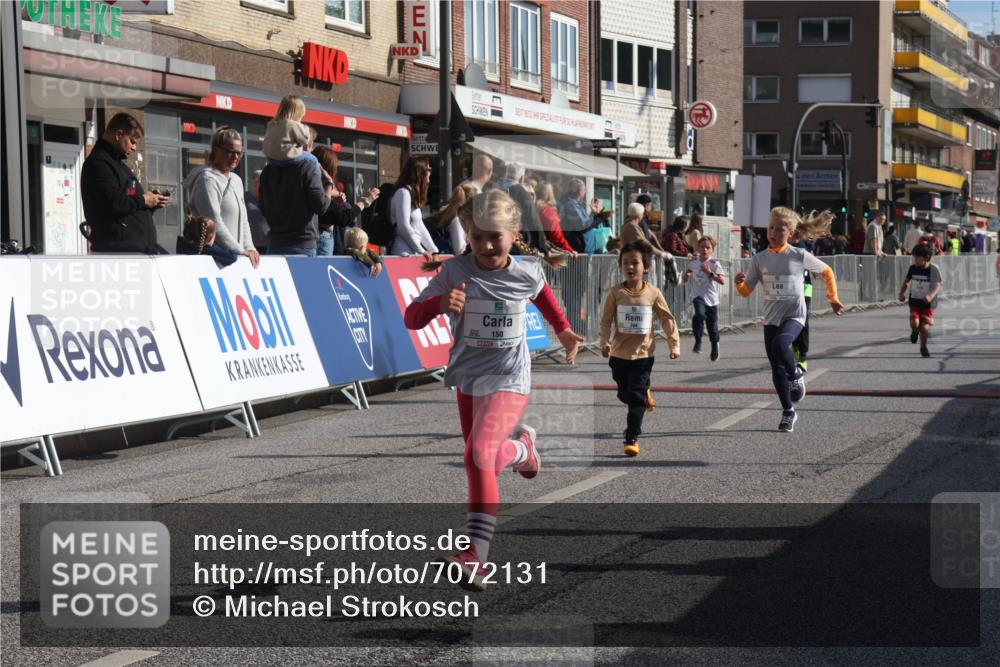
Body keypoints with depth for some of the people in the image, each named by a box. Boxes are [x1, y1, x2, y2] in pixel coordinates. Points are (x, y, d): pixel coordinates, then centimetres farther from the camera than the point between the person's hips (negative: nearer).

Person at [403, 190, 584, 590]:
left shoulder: (527, 273, -9)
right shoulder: (454, 273, -13)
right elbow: (411, 319, -18)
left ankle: (475, 555, -21)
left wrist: (563, 330, 19)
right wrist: (438, 303, -38)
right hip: (467, 378, 4)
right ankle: (520, 446, 55)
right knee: (478, 463, 19)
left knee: (480, 455, -25)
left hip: (508, 380, -4)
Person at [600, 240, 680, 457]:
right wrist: (605, 342, -18)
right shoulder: (616, 293, -5)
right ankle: (645, 395, 47)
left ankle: (632, 438, 0)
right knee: (624, 395, 15)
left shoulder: (653, 293, -4)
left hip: (643, 353, -2)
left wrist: (674, 344, 3)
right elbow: (606, 320, -5)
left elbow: (667, 319, 4)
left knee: (636, 397, -6)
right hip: (619, 354, 2)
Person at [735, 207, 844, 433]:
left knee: (780, 344, -33)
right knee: (777, 368, 3)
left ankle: (795, 374, -3)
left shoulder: (799, 256, -4)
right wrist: (739, 283, -17)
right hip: (771, 317, 4)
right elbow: (746, 291, 5)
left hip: (794, 314, -4)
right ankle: (788, 412, 18)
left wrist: (833, 299, 15)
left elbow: (827, 272, 11)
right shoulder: (760, 259, 2)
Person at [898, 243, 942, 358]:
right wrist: (902, 293, 8)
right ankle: (915, 331, 20)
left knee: (925, 327, -4)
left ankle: (923, 347, 23)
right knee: (914, 323, -18)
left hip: (928, 303, -2)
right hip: (914, 302, 2)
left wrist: (931, 296, -37)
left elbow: (938, 285, -20)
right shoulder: (913, 268, 0)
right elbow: (906, 281, 18)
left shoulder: (933, 270, -12)